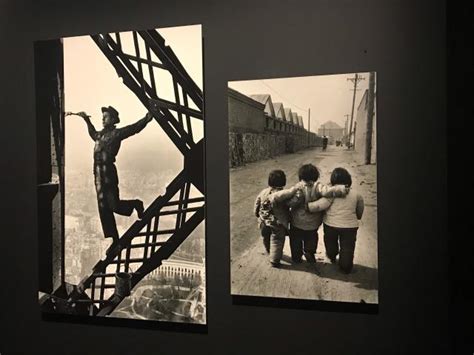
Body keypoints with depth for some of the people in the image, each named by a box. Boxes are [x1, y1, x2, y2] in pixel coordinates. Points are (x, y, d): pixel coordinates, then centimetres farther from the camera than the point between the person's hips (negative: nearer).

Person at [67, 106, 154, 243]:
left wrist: (147, 118, -29)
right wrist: (86, 119, 43)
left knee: (115, 206, -9)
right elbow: (92, 133, 40)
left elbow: (135, 127, -15)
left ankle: (136, 204, 22)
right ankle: (115, 240, 15)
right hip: (98, 175, 7)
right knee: (104, 210, 7)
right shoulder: (100, 135, 16)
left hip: (109, 173, -7)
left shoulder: (117, 133, -4)